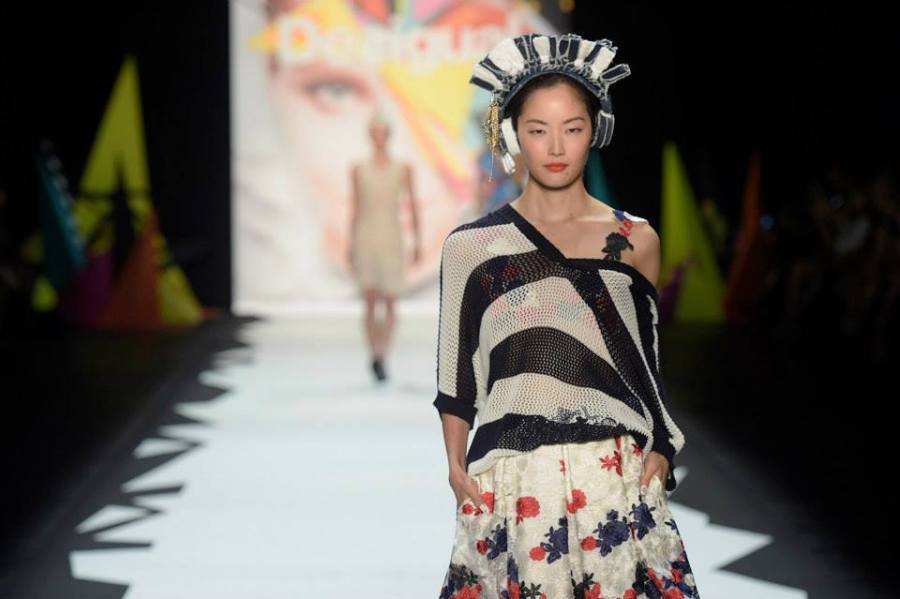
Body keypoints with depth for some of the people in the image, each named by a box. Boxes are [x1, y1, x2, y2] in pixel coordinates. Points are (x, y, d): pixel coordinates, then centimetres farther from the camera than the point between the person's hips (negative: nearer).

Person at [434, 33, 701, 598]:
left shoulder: (635, 240, 5)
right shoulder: (471, 245, 2)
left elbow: (649, 360, 11)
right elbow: (456, 372, 7)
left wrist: (661, 450, 3)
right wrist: (456, 466, 3)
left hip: (617, 476, 1)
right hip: (510, 480, -1)